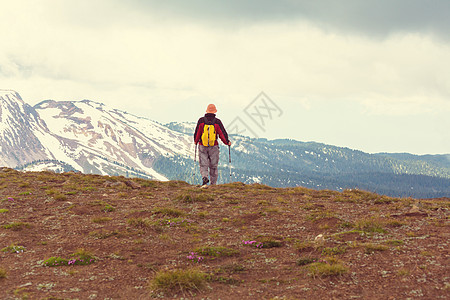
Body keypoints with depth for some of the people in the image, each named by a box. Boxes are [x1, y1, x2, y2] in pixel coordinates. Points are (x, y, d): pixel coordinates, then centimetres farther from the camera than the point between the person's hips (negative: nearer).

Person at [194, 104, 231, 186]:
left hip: (202, 146, 0)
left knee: (203, 165, 3)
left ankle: (204, 177, -24)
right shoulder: (217, 122, -5)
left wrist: (195, 141, 21)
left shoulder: (201, 120, -3)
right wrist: (227, 142, 14)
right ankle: (213, 184, 13)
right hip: (213, 147, 0)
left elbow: (197, 133, 3)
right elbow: (222, 133, -2)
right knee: (213, 166, 10)